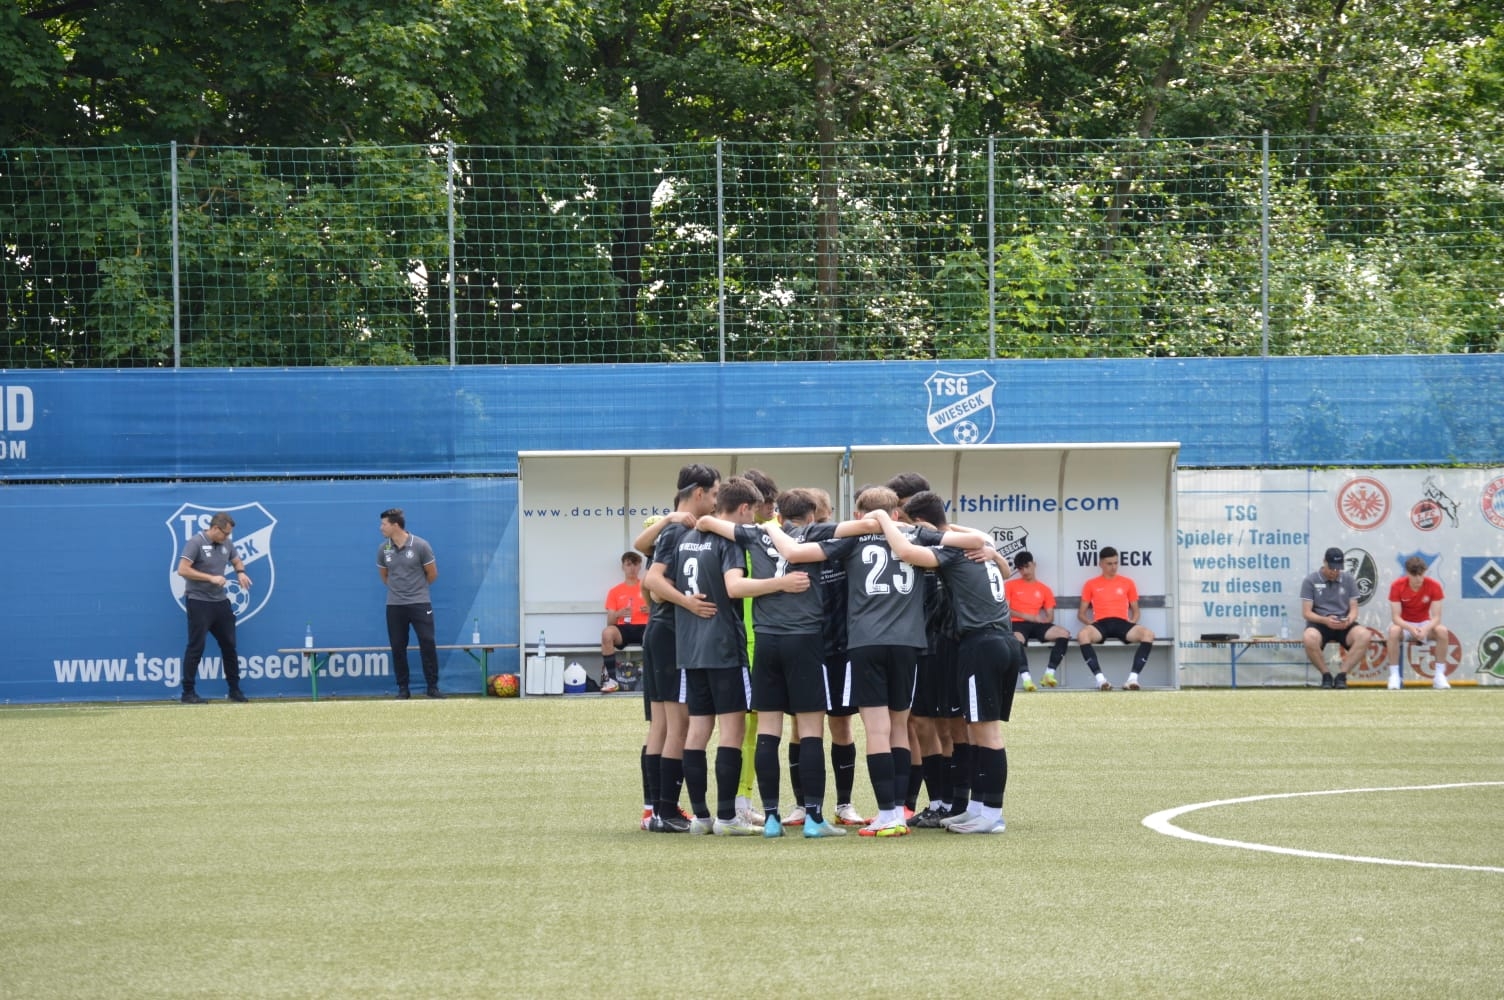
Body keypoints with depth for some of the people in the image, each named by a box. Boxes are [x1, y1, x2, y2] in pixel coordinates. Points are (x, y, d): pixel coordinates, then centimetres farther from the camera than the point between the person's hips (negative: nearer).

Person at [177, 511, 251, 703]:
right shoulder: (195, 543, -13)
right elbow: (182, 570, -20)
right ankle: (188, 692, 2)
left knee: (229, 645, 11)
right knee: (196, 647, -4)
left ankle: (235, 690, 20)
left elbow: (236, 560, 26)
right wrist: (211, 578, -22)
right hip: (199, 602, -7)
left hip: (220, 602, 7)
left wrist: (240, 572, 2)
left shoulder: (226, 544, 8)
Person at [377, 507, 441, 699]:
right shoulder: (383, 549, 2)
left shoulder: (420, 546, -8)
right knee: (398, 647, 2)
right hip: (394, 605, 3)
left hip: (420, 603, -3)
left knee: (428, 644, -6)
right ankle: (403, 688, 9)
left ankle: (433, 687, 0)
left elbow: (432, 574, 3)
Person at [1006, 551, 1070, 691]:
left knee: (1063, 633, -22)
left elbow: (1050, 617, 14)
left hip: (1037, 625, 4)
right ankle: (1026, 678, -51)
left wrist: (1044, 619, -11)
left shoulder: (1044, 589, 17)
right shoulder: (1011, 585, 11)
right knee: (1017, 639, -41)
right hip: (1018, 623, -4)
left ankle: (1049, 674, -26)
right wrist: (1026, 616, -11)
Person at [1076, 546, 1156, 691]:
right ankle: (1100, 678, -40)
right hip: (1101, 624, -1)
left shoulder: (1127, 583, 19)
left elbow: (1135, 610, 23)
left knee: (1148, 634, -31)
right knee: (1082, 635, -38)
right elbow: (1081, 613, 16)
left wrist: (1132, 622, 0)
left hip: (1122, 624, 1)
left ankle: (1133, 677, -35)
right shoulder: (1091, 584, 15)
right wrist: (1090, 623, -6)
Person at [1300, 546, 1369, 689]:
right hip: (1319, 624, -2)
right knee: (1308, 638, -39)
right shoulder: (1310, 581, 1)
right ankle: (1326, 676, -15)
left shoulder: (1348, 580, 10)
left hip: (1344, 625, 2)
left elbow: (1354, 608, 9)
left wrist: (1349, 619, -16)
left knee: (1363, 635, -32)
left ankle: (1341, 675, -19)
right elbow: (1306, 613, -3)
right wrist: (1325, 620, -23)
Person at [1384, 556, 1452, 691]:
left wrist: (1426, 629, -39)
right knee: (1394, 631, -36)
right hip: (1404, 624, -1)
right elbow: (1396, 617, -21)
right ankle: (1394, 675, -27)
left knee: (1443, 631, -30)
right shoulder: (1397, 586, -18)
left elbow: (1436, 617, -17)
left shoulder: (1434, 586, -16)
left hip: (1425, 624, 1)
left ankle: (1439, 675, -18)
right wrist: (1410, 628, -41)